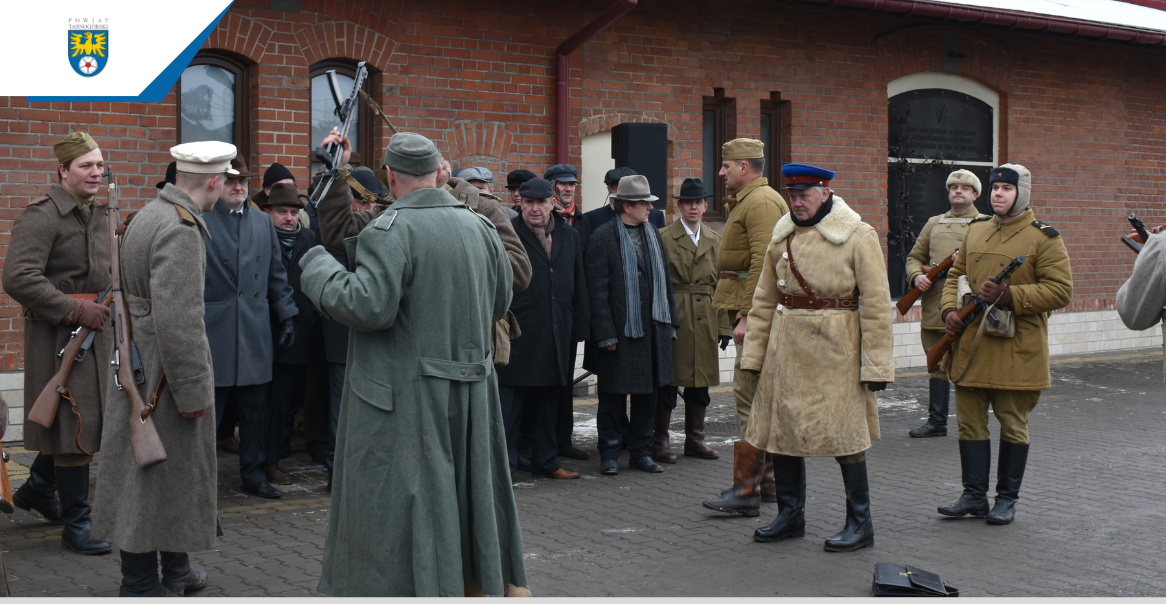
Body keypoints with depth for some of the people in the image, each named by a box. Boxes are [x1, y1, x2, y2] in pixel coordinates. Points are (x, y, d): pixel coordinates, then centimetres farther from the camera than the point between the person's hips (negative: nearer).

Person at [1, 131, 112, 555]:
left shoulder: (100, 214, 13)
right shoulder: (40, 217, -14)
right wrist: (75, 311, -21)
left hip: (95, 329, 8)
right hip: (58, 336, -8)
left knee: (89, 419, 16)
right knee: (75, 426, -4)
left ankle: (37, 489, 40)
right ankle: (76, 524, 8)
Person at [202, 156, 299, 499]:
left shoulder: (263, 223, 15)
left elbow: (277, 275, 17)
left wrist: (287, 316, 12)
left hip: (255, 333, 5)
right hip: (213, 332, -4)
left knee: (256, 409, 9)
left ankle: (254, 473, 20)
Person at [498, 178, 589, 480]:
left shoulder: (569, 237, 11)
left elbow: (579, 287, 14)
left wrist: (579, 328, 10)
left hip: (557, 337, 5)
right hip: (518, 336, -5)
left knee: (548, 401, 15)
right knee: (509, 402, -3)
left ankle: (545, 460, 26)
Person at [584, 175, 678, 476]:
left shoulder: (654, 234, 12)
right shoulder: (604, 237, -8)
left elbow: (665, 280, 16)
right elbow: (597, 289, -10)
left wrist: (670, 323, 11)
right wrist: (605, 333, -14)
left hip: (653, 327, 6)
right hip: (620, 329, -6)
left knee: (648, 391, 11)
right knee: (613, 394, 3)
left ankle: (641, 451, 21)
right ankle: (609, 454, 14)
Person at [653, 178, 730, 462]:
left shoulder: (714, 240, 14)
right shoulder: (664, 237, -2)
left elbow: (721, 284, 13)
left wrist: (724, 325, 7)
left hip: (705, 321, 5)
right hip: (673, 319, -5)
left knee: (701, 383, 9)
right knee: (668, 382, -2)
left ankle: (695, 439, 20)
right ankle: (659, 440, 8)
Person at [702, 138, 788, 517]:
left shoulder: (761, 202, -13)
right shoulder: (746, 201, 20)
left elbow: (764, 264, -22)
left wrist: (748, 317, -25)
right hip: (754, 314, 11)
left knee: (750, 397, -11)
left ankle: (745, 492, -10)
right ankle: (768, 480, 22)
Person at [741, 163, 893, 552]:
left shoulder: (858, 237, -6)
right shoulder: (782, 237, 10)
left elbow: (876, 304, -9)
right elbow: (765, 301, 14)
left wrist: (875, 364, -12)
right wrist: (754, 354, 10)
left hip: (836, 350, -5)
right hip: (787, 348, 5)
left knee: (845, 433, -1)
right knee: (781, 428, 8)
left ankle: (860, 523, 13)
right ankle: (790, 515, 24)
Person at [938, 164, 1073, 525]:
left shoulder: (1043, 238, -5)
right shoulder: (975, 231, 12)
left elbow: (1060, 291, -11)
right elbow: (955, 274, 21)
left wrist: (1008, 296, -20)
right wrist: (949, 309, 2)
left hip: (1017, 350, -5)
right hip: (970, 344, 5)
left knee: (1013, 425, 5)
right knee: (970, 422, 7)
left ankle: (1007, 499, 16)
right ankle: (974, 496, 16)